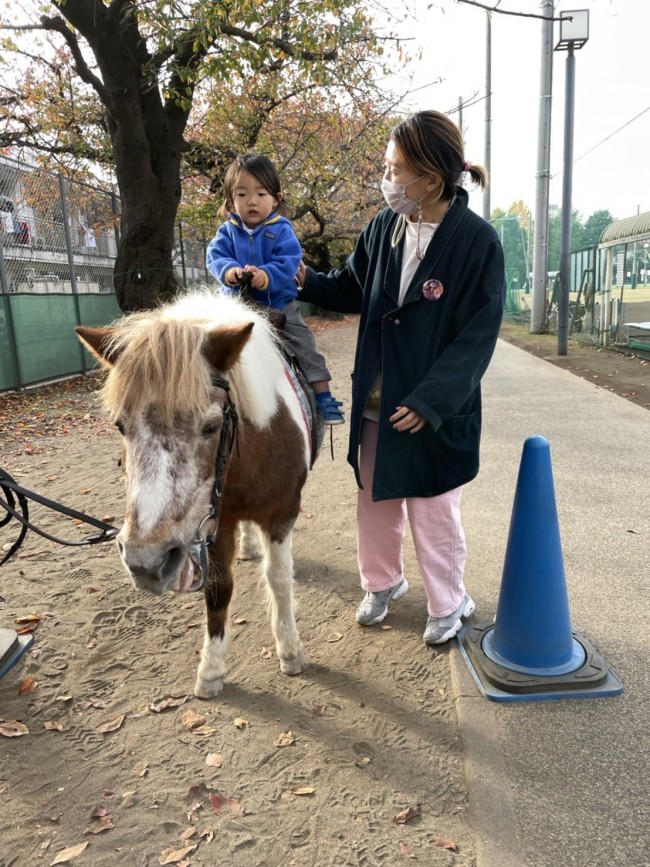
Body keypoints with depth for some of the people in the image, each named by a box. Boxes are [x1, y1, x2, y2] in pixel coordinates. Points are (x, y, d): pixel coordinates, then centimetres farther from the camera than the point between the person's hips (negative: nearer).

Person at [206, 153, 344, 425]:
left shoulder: (281, 229, -8)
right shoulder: (227, 231, 0)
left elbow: (288, 262, -20)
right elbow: (215, 257, -13)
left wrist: (266, 275, -38)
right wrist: (230, 271, -36)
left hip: (280, 306, -2)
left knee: (305, 347, -4)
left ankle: (323, 396, 3)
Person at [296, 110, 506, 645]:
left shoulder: (478, 242, -15)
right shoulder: (384, 227, 0)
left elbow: (477, 336, -15)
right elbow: (355, 291, 14)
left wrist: (430, 401, -21)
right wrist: (309, 282, -3)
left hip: (433, 408, -5)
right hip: (376, 399, 5)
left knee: (433, 512, 9)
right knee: (375, 500, 17)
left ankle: (448, 604, 33)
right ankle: (383, 582, 41)